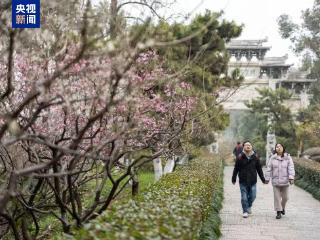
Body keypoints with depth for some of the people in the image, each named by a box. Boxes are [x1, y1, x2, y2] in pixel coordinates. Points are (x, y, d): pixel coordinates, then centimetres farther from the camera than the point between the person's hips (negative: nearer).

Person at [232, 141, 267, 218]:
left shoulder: (255, 157, 3)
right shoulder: (240, 157, -5)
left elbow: (259, 169, 10)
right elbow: (236, 169, 1)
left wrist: (263, 179, 11)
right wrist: (234, 179, 5)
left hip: (253, 181, 2)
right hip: (243, 181, -2)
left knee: (252, 196, 7)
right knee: (244, 197, 0)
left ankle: (249, 207, 34)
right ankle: (245, 211, 14)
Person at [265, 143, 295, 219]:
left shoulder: (288, 158, 0)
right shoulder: (272, 158, 2)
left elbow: (291, 168, -7)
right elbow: (269, 169, 4)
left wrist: (291, 177, -19)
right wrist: (267, 178, 2)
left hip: (285, 181, 0)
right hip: (276, 181, 0)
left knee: (285, 197, 8)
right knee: (277, 197, 0)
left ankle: (283, 207, 36)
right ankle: (278, 212, 9)